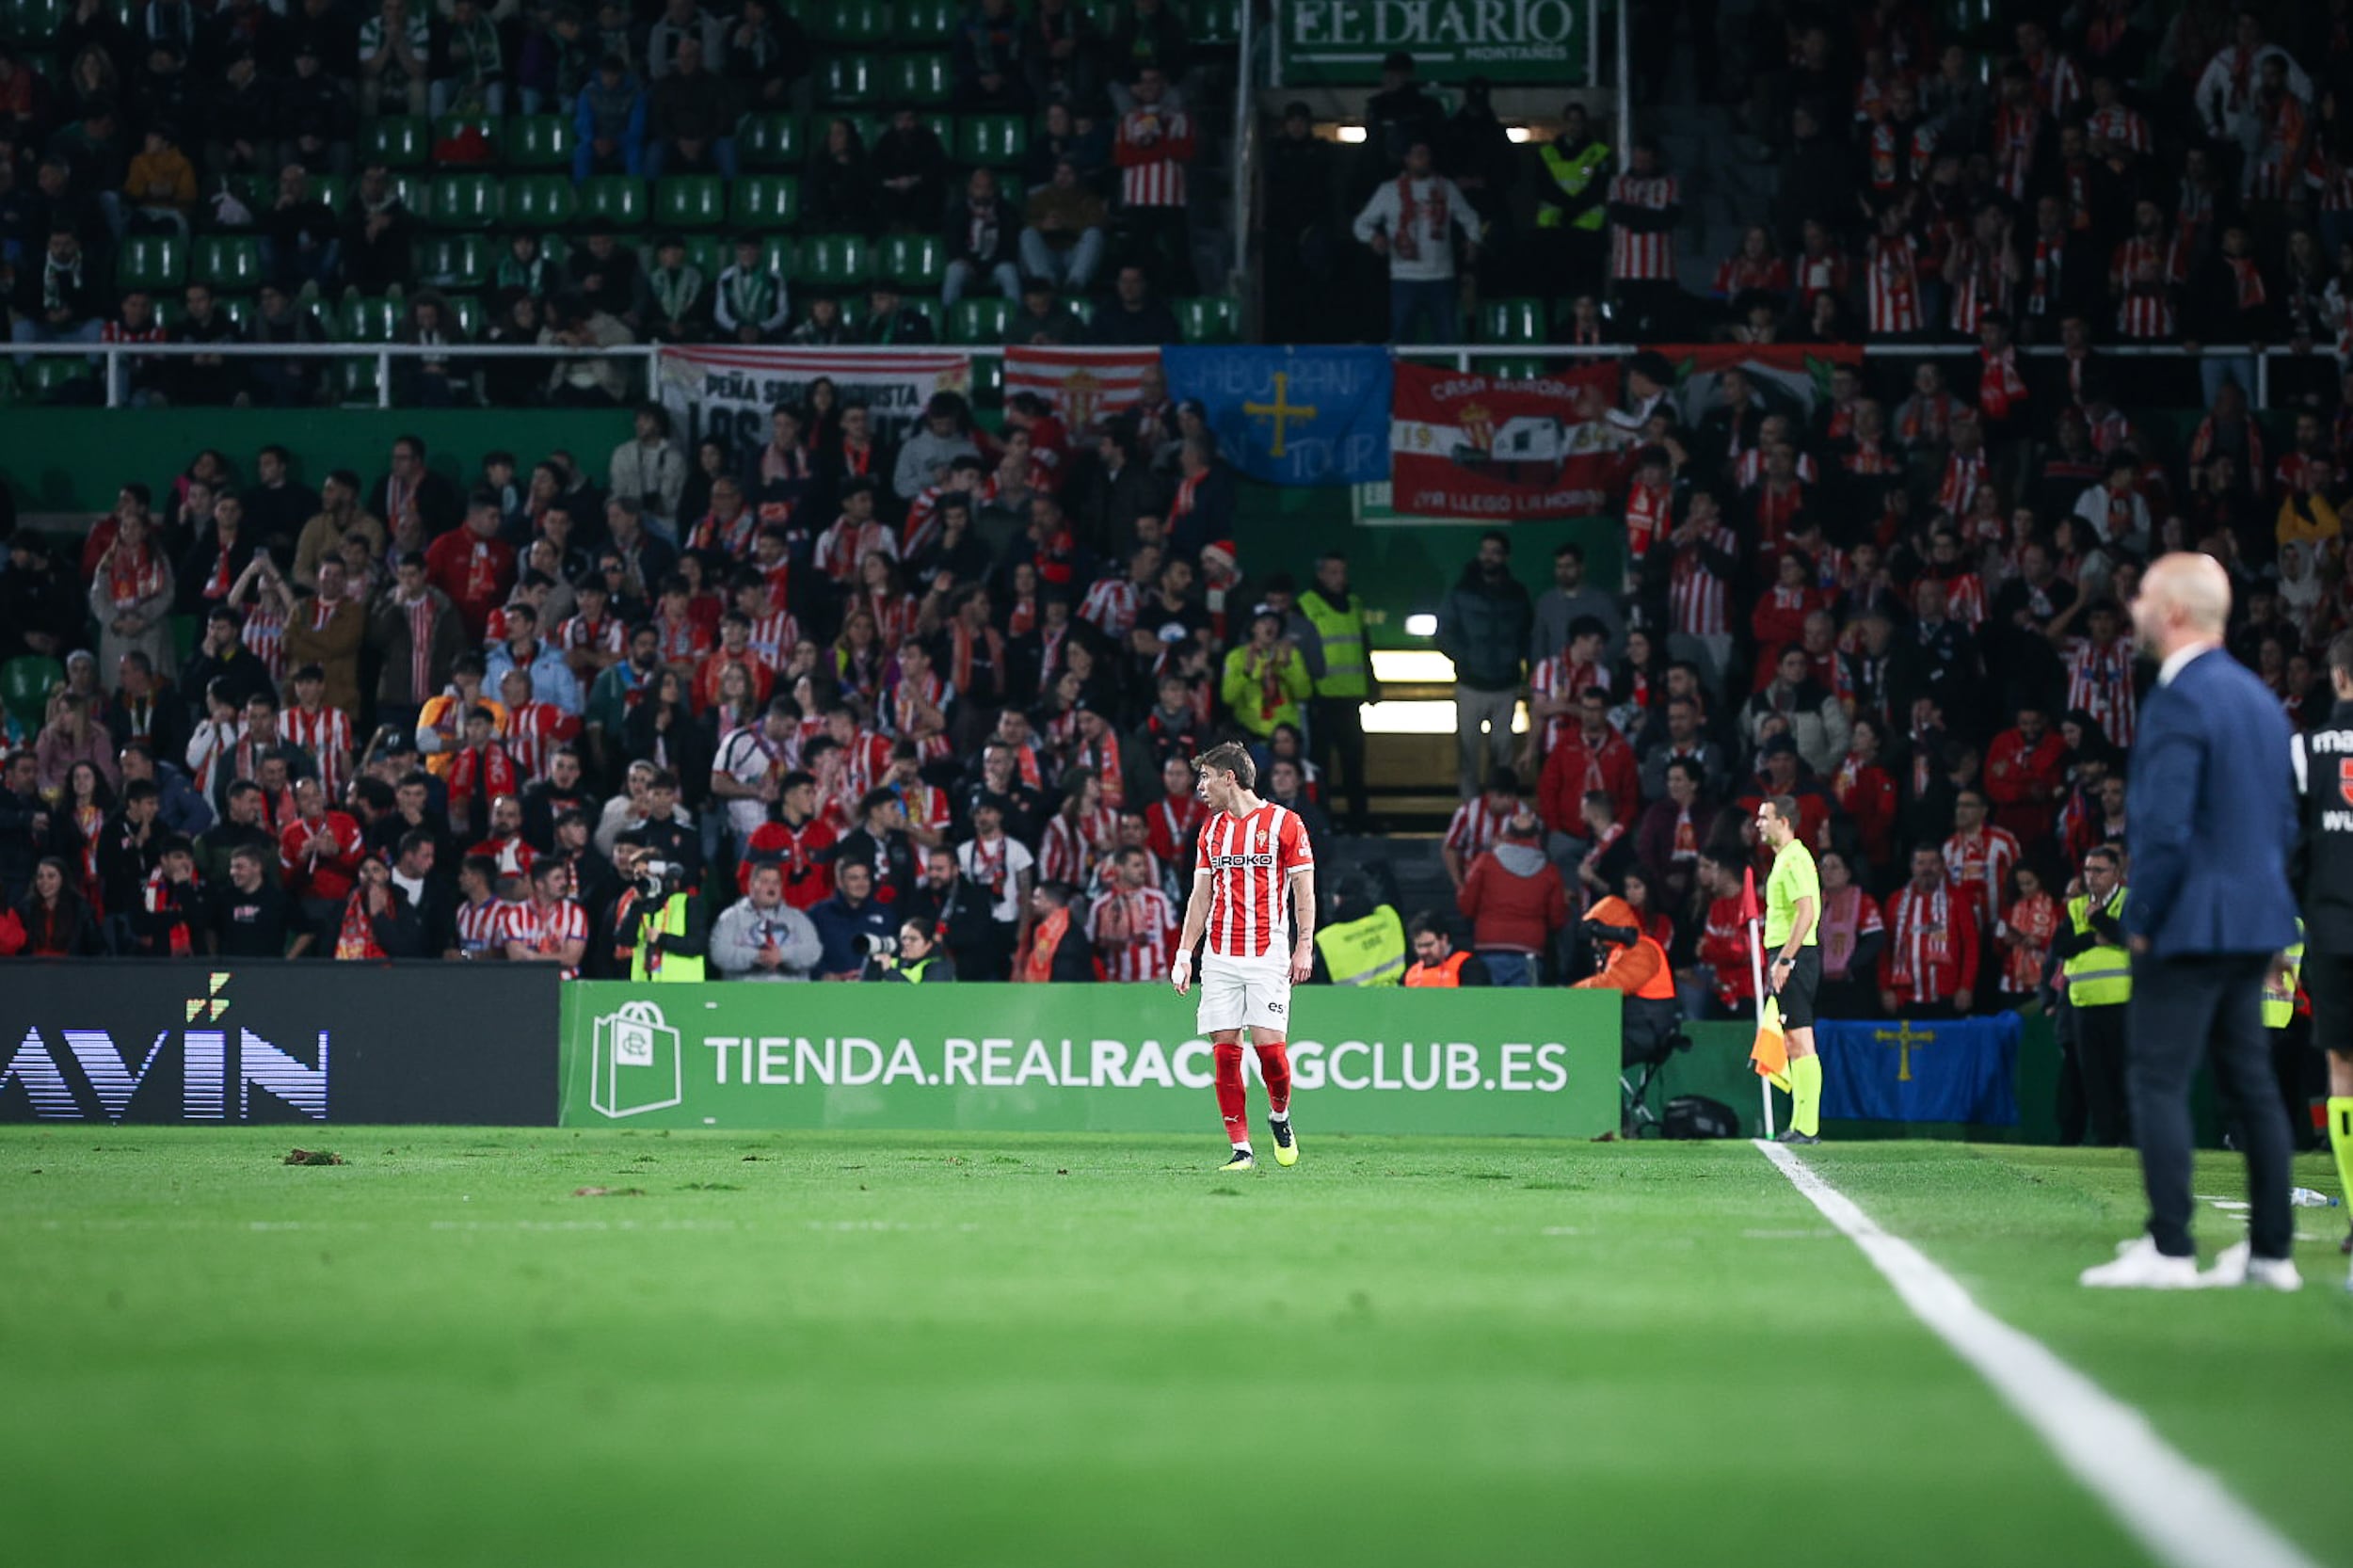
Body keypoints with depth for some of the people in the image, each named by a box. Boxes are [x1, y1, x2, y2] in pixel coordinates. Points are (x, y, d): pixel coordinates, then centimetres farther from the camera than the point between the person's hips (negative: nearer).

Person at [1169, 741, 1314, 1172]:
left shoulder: (1283, 823, 0)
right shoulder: (1212, 829, 14)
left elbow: (1304, 891, 0)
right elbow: (1200, 896, 16)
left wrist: (1304, 947, -9)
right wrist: (1184, 954, 10)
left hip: (1268, 955, -4)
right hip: (1220, 957, 5)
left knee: (1269, 1043, -12)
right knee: (1225, 1049, -3)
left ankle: (1280, 1115, 17)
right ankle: (1241, 1149, 0)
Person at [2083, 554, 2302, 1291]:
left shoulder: (2180, 700, -15)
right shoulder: (2258, 697, 14)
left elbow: (2164, 827, -22)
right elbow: (2284, 822, 19)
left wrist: (2141, 919, -12)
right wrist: (2270, 917, 19)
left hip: (2189, 926, -9)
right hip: (2254, 925, 9)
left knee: (2159, 1082, -6)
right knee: (2251, 1083, 11)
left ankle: (2169, 1250, -9)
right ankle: (2271, 1249, 12)